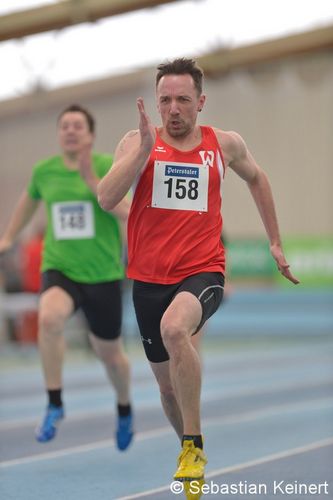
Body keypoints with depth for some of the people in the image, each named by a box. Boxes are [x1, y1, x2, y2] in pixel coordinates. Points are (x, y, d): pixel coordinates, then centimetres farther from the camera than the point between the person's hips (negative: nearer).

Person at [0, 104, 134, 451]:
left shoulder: (108, 166, -9)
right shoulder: (44, 171, 0)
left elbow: (128, 216, -20)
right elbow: (30, 198, 23)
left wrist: (95, 183, -28)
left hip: (103, 276, -1)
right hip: (59, 270, 1)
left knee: (109, 354, 15)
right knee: (49, 318, -34)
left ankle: (124, 410, 48)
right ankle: (54, 404, -19)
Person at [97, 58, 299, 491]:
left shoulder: (225, 144, 3)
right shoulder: (137, 142, -1)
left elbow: (256, 178, 25)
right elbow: (106, 200, -16)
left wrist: (275, 242, 25)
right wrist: (145, 148, -24)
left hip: (203, 271, -2)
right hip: (150, 278, 2)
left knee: (174, 328, -35)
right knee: (168, 385, 12)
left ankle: (194, 446, -25)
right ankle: (192, 455, 39)